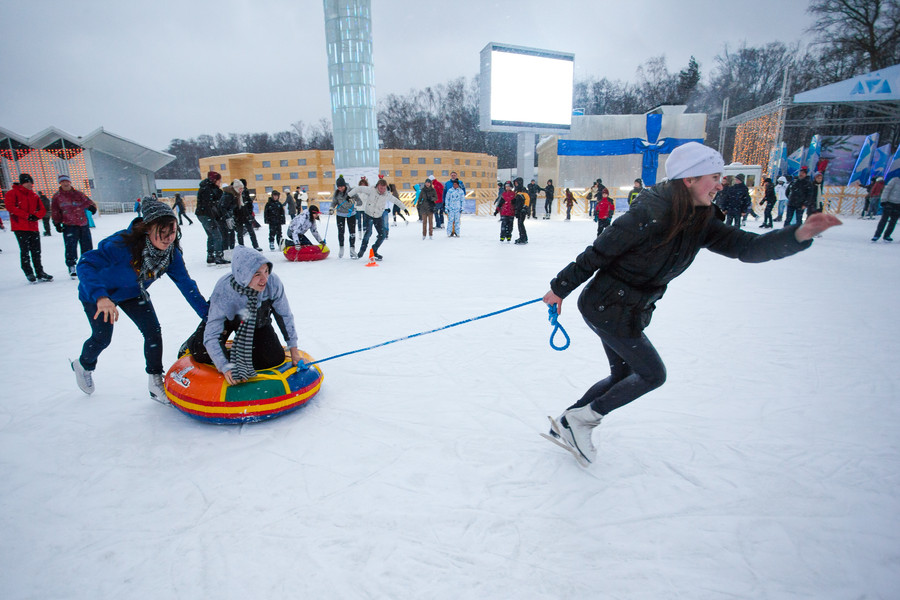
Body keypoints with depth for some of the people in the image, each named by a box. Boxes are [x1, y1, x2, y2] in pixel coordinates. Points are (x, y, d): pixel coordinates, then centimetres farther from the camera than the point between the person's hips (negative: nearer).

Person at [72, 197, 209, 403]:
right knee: (102, 338, 7)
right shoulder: (124, 244, -39)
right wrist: (100, 296, -58)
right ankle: (83, 365, 44)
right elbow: (87, 264, -41)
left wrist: (207, 313, -25)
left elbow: (186, 284, -19)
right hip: (96, 294, -4)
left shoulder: (171, 253, -23)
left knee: (153, 332, -8)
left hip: (133, 293, 4)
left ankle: (155, 382, 8)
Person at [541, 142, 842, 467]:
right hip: (609, 308, -9)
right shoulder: (652, 213, -24)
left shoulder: (701, 221, 2)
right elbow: (598, 253, -19)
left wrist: (799, 234, -17)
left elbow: (746, 247, 0)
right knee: (653, 374, 4)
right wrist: (560, 288, -13)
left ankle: (566, 424, 29)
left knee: (622, 375, 18)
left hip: (627, 311, 9)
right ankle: (580, 419, 13)